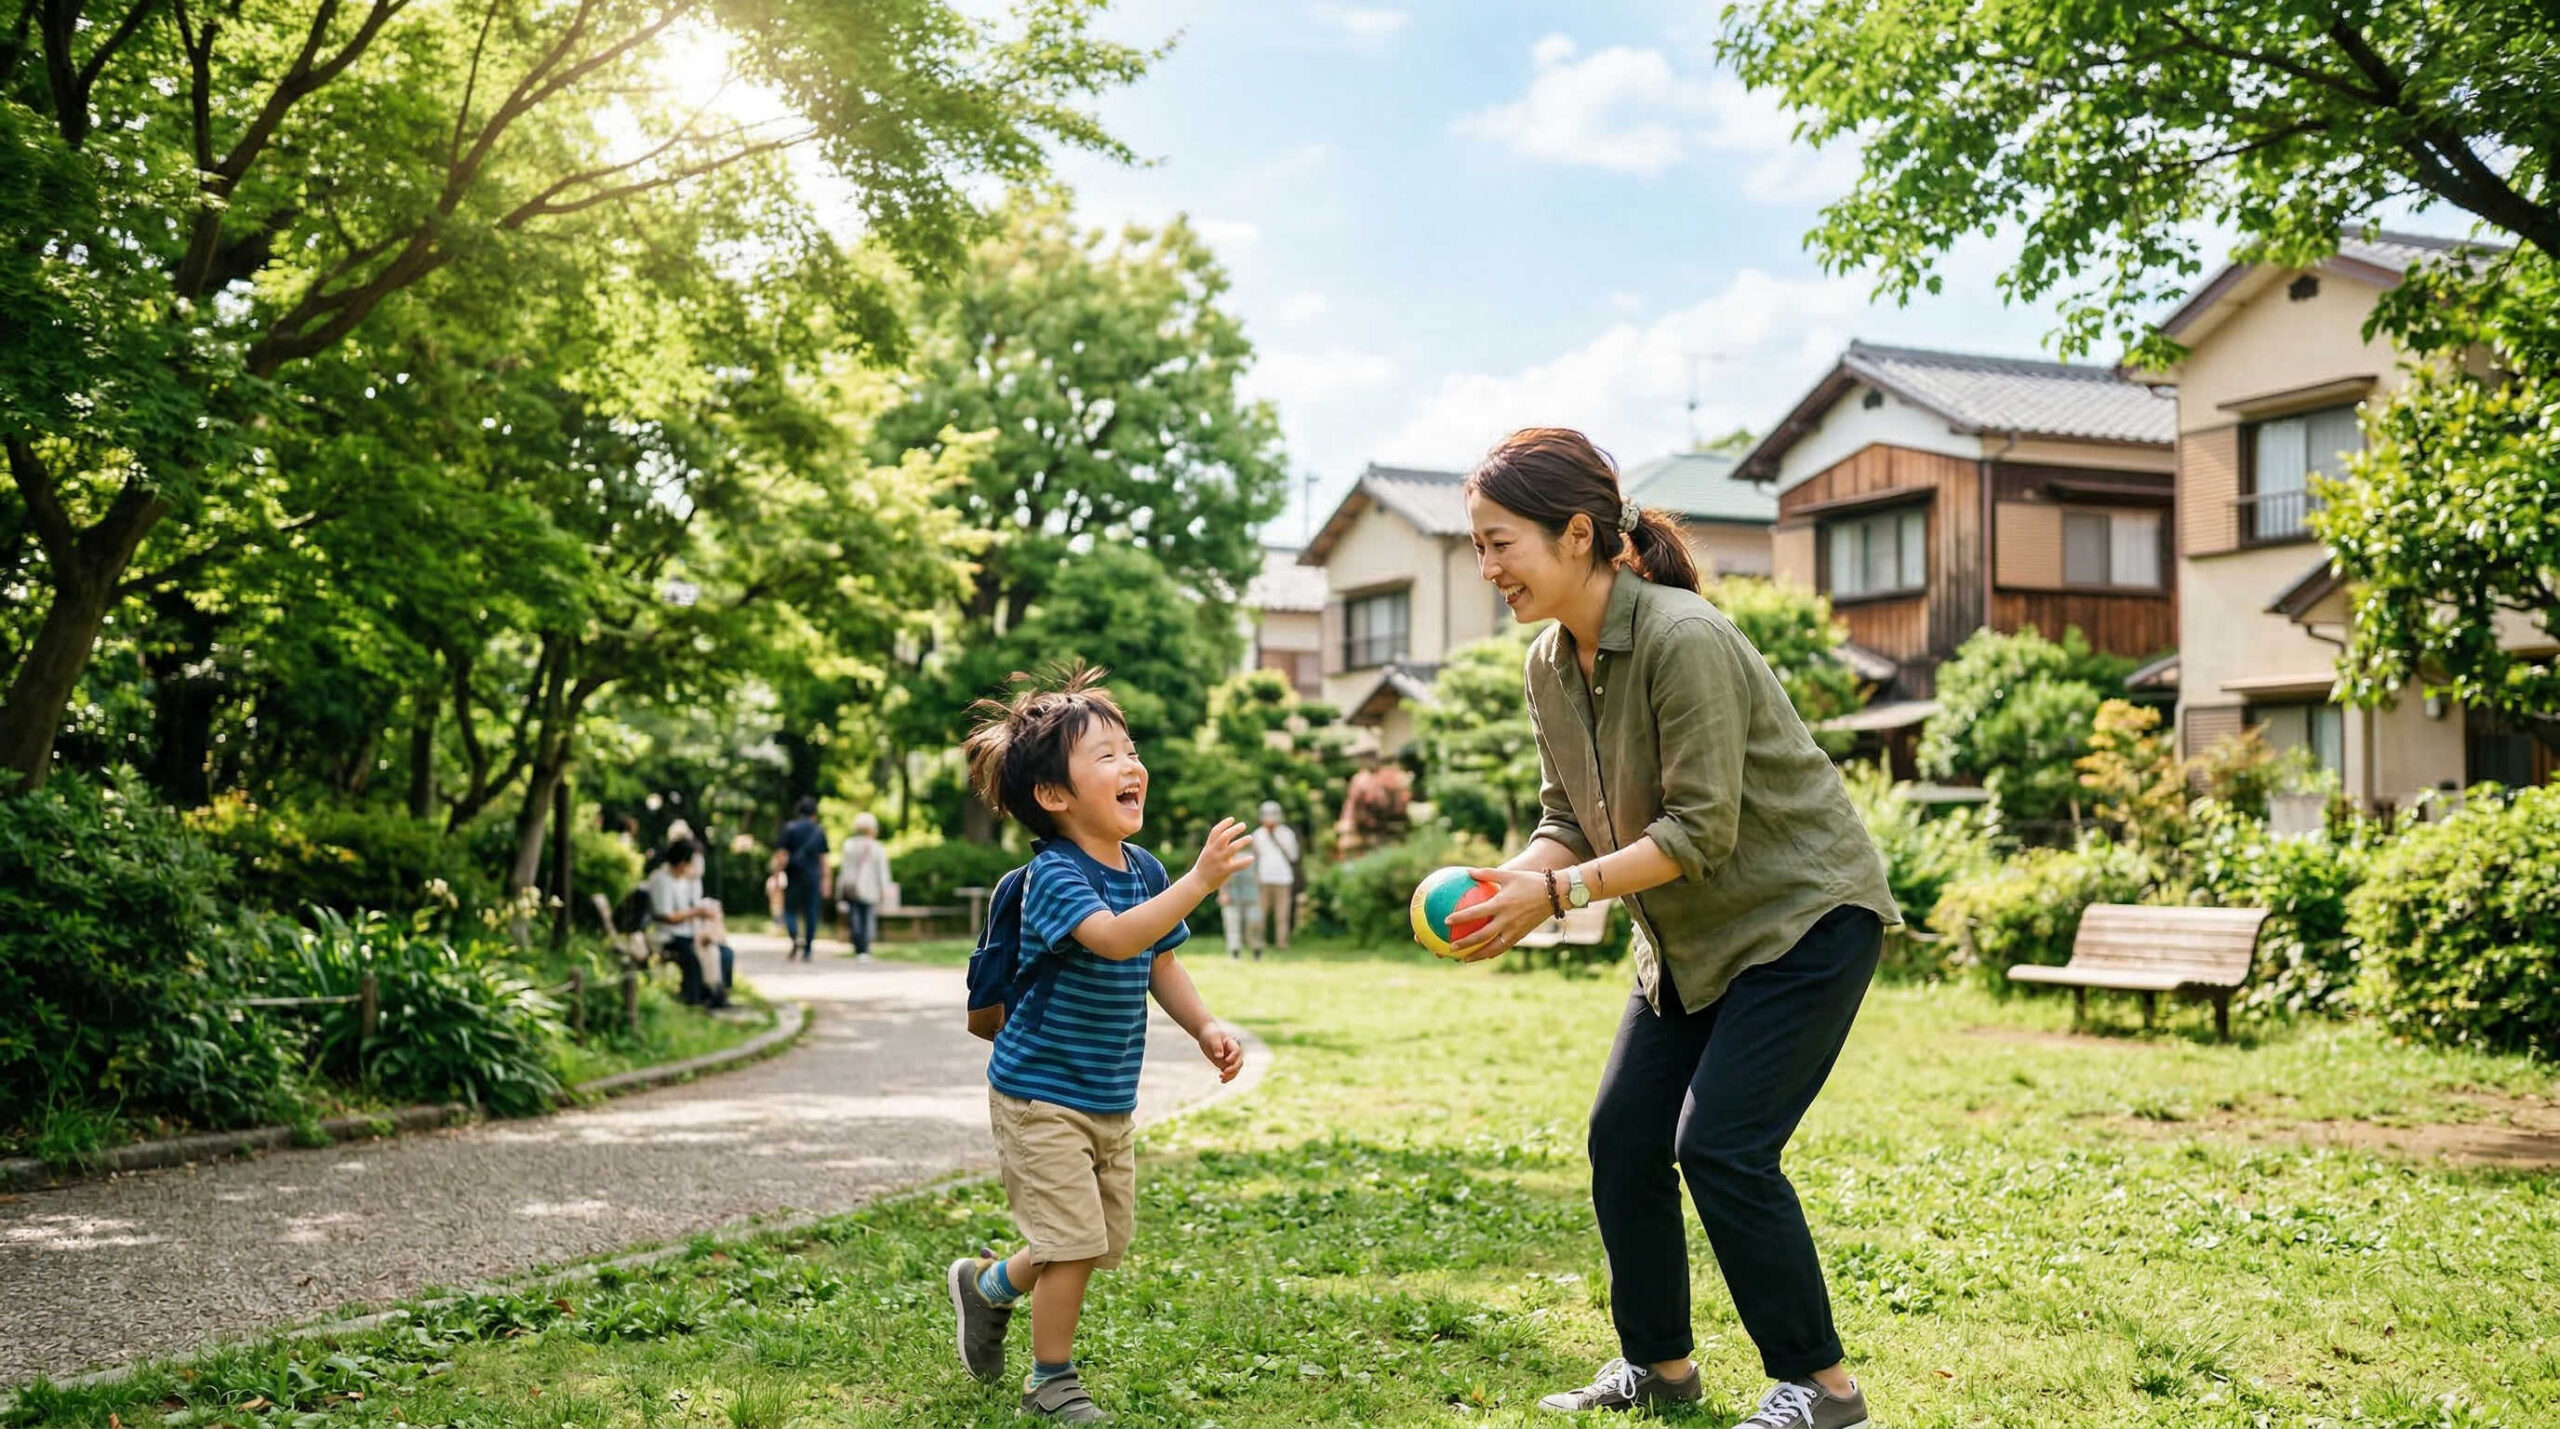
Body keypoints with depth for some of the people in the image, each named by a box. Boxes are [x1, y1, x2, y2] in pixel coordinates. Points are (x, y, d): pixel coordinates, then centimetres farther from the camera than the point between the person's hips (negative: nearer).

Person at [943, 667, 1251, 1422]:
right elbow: (1113, 937, -39)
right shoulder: (1053, 875, -21)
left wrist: (1206, 1028, 0)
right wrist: (1199, 880, -45)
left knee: (1103, 1243, 15)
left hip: (1109, 1098, 8)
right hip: (1040, 1092, -8)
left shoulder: (1146, 870, 3)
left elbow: (1160, 965, 14)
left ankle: (988, 1284, 41)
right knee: (1076, 1240, -6)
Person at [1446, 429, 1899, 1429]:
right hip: (1691, 936, 8)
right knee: (1623, 1137, 5)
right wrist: (1508, 884, -15)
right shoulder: (1550, 664, -1)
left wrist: (1558, 893, -28)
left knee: (1719, 1147, -12)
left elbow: (1700, 830, -26)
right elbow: (1570, 819, 4)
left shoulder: (1685, 641, -26)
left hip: (1805, 915, -8)